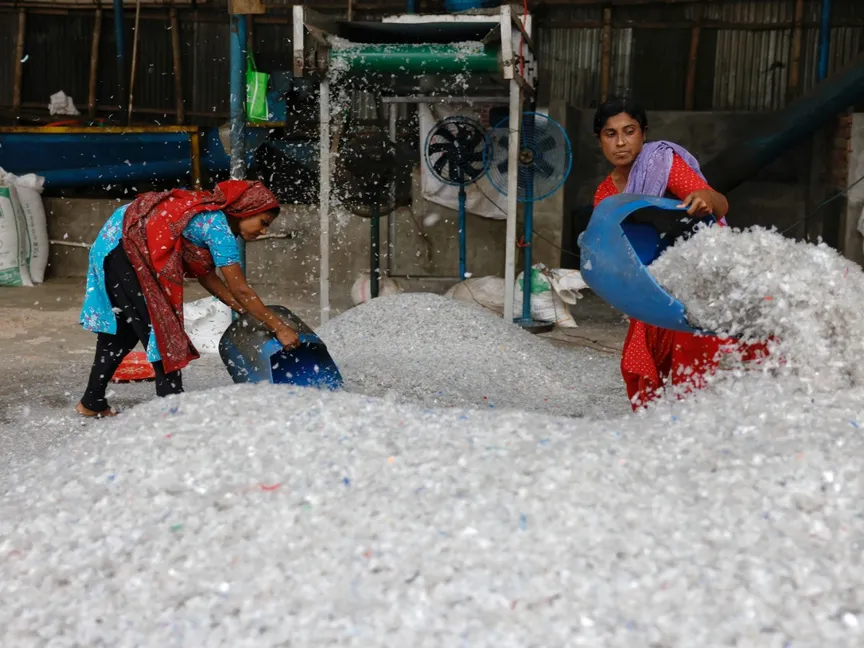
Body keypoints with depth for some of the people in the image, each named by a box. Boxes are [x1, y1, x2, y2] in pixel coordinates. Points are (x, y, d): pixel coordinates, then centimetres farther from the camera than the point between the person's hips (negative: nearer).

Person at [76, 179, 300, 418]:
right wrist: (279, 327, -15)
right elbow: (240, 290, -20)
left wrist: (250, 313, 7)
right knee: (160, 326, -8)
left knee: (124, 328, 18)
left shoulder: (209, 211, 7)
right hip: (123, 247, -10)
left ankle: (92, 402, 30)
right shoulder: (218, 226, -20)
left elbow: (205, 275, 8)